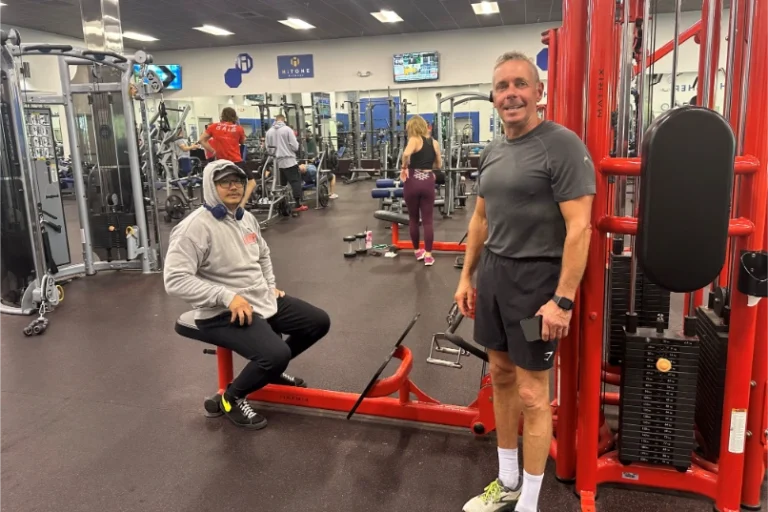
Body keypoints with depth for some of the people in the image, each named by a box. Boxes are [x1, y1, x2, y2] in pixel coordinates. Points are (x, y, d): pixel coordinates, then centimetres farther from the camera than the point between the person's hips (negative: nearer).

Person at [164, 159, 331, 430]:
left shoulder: (246, 218, 9)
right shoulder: (195, 226, -18)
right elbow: (175, 280, -25)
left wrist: (271, 286, 13)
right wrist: (227, 296, -28)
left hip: (264, 300, 9)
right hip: (223, 314, -9)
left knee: (319, 322, 8)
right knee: (277, 354, -30)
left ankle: (272, 368, 27)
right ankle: (232, 398, 1)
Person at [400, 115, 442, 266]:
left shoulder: (415, 139, -6)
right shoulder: (434, 142, 10)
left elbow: (406, 153, -27)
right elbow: (438, 164, 19)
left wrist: (404, 167, -11)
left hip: (412, 181, -3)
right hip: (428, 182, 3)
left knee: (413, 218, 13)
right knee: (428, 220, 4)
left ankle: (417, 251, 24)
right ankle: (428, 255, 2)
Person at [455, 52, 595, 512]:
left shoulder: (561, 145, -14)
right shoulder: (492, 152, 10)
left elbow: (579, 226, -19)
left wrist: (563, 299, -22)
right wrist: (467, 275, 16)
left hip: (536, 279, -8)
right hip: (493, 273, 8)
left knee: (532, 394, 1)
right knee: (502, 377, 16)